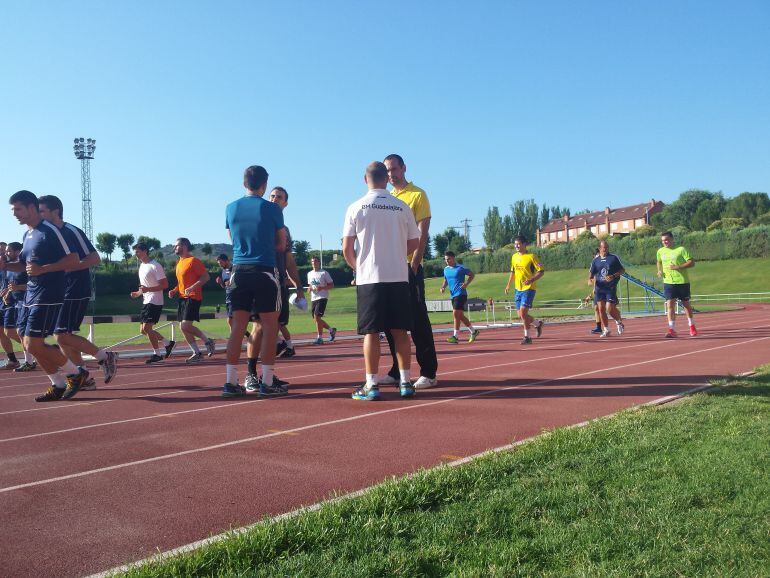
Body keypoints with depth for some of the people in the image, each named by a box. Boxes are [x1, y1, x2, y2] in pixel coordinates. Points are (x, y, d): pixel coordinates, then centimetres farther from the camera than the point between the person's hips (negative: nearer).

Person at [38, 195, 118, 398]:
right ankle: (84, 378, 14)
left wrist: (67, 267, -23)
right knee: (62, 337, 7)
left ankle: (106, 356, 1)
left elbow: (95, 258, -15)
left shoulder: (72, 232, -11)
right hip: (60, 293, 9)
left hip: (76, 292, -9)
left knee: (63, 336, -13)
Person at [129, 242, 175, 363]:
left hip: (154, 302, -10)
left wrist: (148, 289, -27)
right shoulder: (142, 266, 16)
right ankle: (168, 343, 21)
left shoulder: (155, 266, -13)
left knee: (146, 328, -13)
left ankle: (157, 354, 1)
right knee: (143, 330, 9)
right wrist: (138, 293, 10)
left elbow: (165, 285, -17)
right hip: (146, 302, 10)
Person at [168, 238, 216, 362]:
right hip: (182, 298, 9)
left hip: (192, 297, -9)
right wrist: (174, 291, 12)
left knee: (186, 326, -17)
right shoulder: (179, 263, 19)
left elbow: (206, 277, -15)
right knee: (183, 327, 5)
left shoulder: (193, 261, -9)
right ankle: (196, 353, 12)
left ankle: (207, 341, 2)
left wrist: (192, 287, -24)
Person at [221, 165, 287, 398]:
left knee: (238, 326, 6)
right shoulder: (272, 209, -2)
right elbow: (282, 245, 6)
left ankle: (231, 382, 7)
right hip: (264, 271, -4)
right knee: (269, 326, 1)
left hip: (239, 271, 4)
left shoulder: (231, 208, 8)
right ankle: (267, 383, 2)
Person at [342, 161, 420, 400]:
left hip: (369, 279, -2)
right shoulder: (402, 207, 4)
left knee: (371, 332, 0)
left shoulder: (356, 208, -1)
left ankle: (371, 385, 0)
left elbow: (347, 249, -2)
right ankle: (405, 382, 11)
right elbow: (414, 244, 9)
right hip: (399, 277, 2)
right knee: (400, 331, 8)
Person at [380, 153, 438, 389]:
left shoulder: (417, 195, -1)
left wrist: (414, 264, -17)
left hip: (409, 267, -6)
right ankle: (397, 370, 18)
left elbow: (422, 234, -8)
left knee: (418, 321, -5)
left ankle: (428, 373, 1)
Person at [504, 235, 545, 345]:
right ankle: (538, 324, 32)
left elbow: (541, 271, -9)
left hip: (529, 288, -7)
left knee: (523, 312, -15)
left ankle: (527, 337, -1)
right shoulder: (514, 257, 10)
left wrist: (532, 280, -24)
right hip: (518, 289, 7)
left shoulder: (531, 256, -9)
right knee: (521, 315, 6)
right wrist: (508, 284, 16)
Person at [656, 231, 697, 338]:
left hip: (682, 281, -2)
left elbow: (692, 263, -12)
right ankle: (672, 330, -12)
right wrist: (660, 271, 7)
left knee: (686, 304, 12)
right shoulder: (660, 251, 6)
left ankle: (692, 326, 32)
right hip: (668, 282, 3)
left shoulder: (681, 249, -8)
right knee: (670, 305, -11)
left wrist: (678, 267, -22)